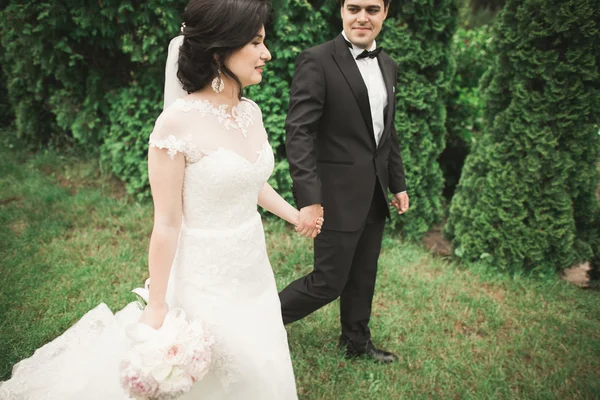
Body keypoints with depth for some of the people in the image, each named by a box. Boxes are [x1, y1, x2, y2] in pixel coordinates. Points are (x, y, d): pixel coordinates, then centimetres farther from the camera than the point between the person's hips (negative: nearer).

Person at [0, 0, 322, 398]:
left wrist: (295, 215, 28)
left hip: (254, 272, 7)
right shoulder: (178, 122, -22)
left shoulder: (251, 112, -1)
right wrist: (157, 306, -12)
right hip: (207, 280, -6)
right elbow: (167, 223, -18)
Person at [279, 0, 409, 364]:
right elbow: (299, 132, -19)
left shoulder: (388, 66, 11)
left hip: (375, 194, 7)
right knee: (329, 281, 0)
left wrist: (398, 184, 16)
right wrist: (308, 198, -25)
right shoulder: (317, 61, -13)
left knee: (364, 276, 18)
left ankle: (357, 342, 38)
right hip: (338, 195, -7)